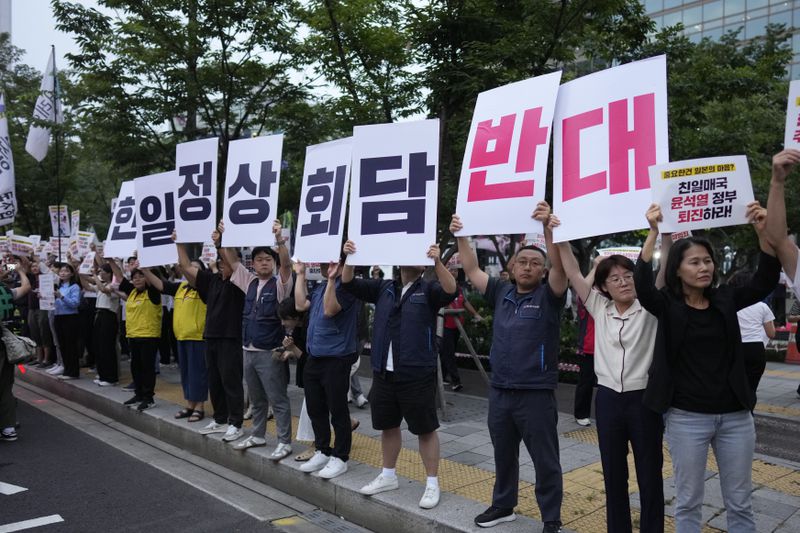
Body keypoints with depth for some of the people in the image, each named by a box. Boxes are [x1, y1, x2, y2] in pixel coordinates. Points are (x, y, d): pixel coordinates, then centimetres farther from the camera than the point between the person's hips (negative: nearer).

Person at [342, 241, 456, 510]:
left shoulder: (428, 290, -4)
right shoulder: (384, 287, 9)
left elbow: (450, 290, -24)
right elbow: (349, 283, 4)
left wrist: (438, 261, -37)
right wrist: (350, 258, -13)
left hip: (417, 375, -5)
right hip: (383, 373, 5)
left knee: (425, 429, 4)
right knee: (388, 425, 17)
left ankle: (432, 483, 16)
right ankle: (388, 475, 34)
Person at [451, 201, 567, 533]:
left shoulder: (548, 295, -5)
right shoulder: (502, 292, 7)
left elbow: (560, 267, -22)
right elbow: (472, 271, 8)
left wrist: (547, 226, -34)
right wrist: (461, 236, -2)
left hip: (536, 394, -5)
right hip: (499, 391, 5)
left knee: (545, 461, 7)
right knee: (503, 455, 20)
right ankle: (503, 506, 38)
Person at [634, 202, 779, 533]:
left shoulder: (725, 300, 5)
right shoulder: (667, 305, -4)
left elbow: (765, 282, -8)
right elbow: (641, 283, -22)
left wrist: (762, 232, -21)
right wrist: (654, 232, -29)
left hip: (735, 416, 3)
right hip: (686, 418, -3)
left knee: (740, 503, 14)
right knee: (688, 502, 9)